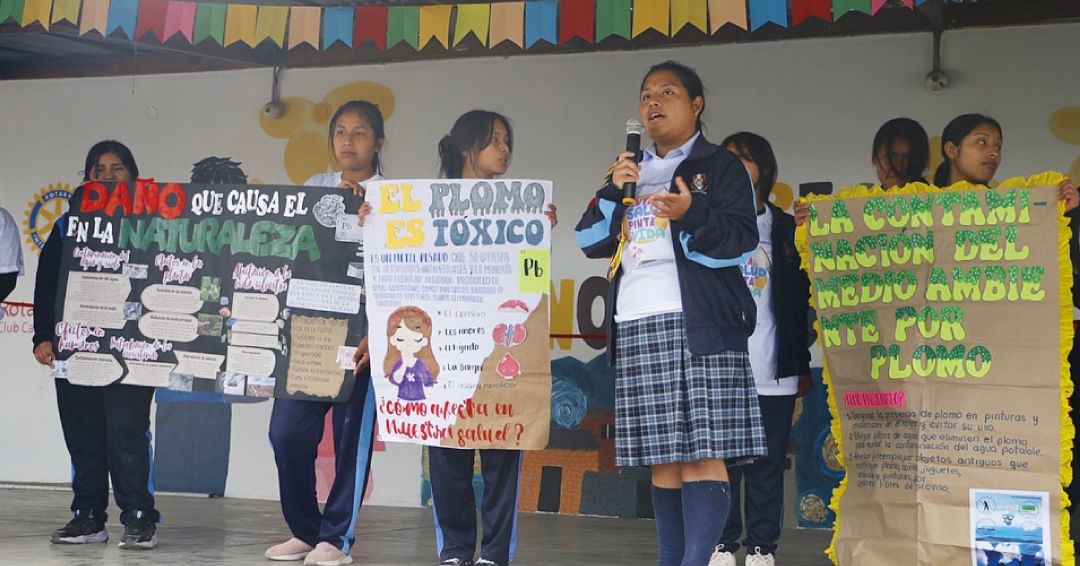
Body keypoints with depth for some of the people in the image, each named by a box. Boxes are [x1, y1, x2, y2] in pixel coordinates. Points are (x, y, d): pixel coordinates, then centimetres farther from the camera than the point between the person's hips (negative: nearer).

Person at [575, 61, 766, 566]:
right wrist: (612, 192, 0)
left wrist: (693, 214, -21)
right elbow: (592, 242, 16)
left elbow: (741, 241, -4)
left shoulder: (720, 166, 6)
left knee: (702, 450, -12)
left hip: (700, 324, -5)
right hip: (636, 328, 6)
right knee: (661, 456, 7)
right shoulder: (632, 172, 22)